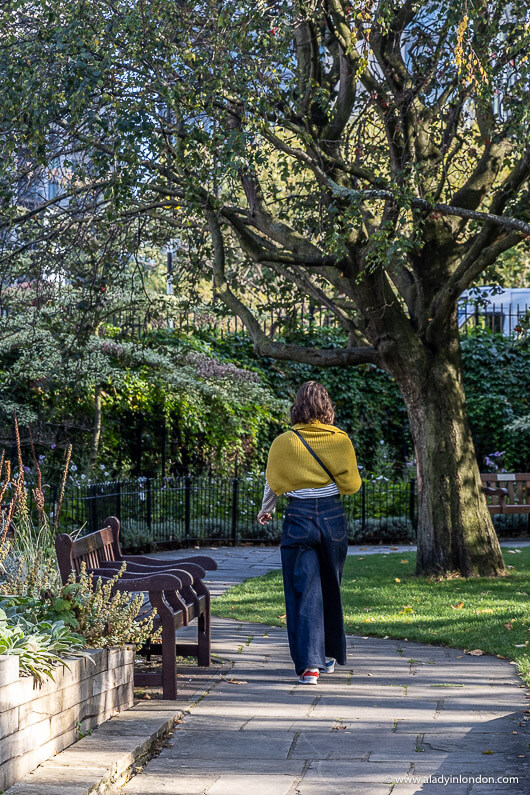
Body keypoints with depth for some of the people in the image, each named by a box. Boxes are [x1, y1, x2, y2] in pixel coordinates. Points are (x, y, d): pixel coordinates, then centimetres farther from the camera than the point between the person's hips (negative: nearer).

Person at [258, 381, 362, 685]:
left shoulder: (284, 443, -4)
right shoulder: (340, 440, -2)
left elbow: (273, 484, 8)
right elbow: (352, 484, 0)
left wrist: (266, 511, 27)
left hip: (299, 517, -2)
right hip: (334, 516, 2)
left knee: (303, 591, -2)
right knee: (330, 588, 18)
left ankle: (309, 664, -11)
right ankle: (330, 654, 32)